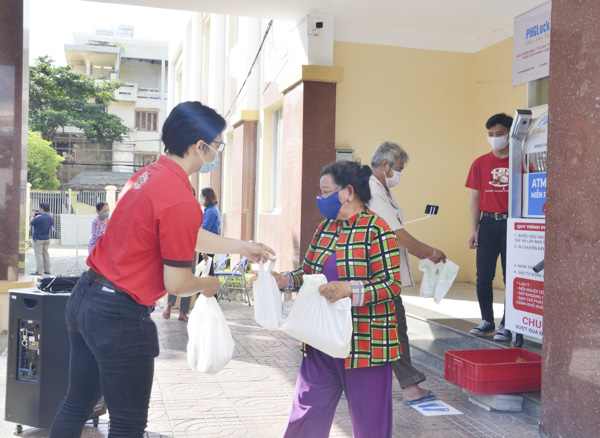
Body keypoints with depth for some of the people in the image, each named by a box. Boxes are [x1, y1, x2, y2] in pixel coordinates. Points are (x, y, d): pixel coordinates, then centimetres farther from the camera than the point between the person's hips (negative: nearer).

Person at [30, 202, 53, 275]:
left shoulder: (38, 218, -20)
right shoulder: (51, 218, 1)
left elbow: (30, 224, -8)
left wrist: (33, 217, 6)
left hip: (38, 239, -6)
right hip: (47, 239, 6)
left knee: (38, 255, -3)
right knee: (46, 254, 13)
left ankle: (39, 271, -4)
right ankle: (47, 270, 16)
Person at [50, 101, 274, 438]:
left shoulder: (149, 174, 6)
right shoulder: (182, 202, -22)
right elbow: (176, 284, -17)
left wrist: (242, 247, 24)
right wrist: (208, 284, 4)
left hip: (84, 298, 9)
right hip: (120, 317, -9)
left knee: (76, 406, 22)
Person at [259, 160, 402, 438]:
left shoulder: (376, 229, -12)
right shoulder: (325, 227, 11)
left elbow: (392, 284, -16)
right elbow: (308, 272, 17)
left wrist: (350, 289, -27)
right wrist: (284, 280, -1)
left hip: (363, 342, -7)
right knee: (306, 412, 14)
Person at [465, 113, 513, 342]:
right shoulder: (480, 163, 8)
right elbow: (475, 197, 9)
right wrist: (474, 229, 4)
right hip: (487, 222, 3)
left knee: (511, 276, 2)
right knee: (483, 276, 5)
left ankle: (507, 324, 13)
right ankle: (487, 320, 22)